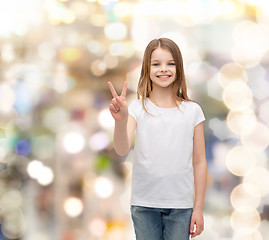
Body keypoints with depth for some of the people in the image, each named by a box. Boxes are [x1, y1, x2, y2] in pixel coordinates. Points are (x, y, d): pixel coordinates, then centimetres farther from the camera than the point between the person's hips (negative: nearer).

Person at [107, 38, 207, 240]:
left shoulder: (192, 111, 1)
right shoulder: (138, 108, -1)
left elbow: (199, 162, 4)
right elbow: (122, 150, -14)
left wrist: (198, 208, 3)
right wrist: (121, 120, -33)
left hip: (180, 205, 0)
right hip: (144, 205, 0)